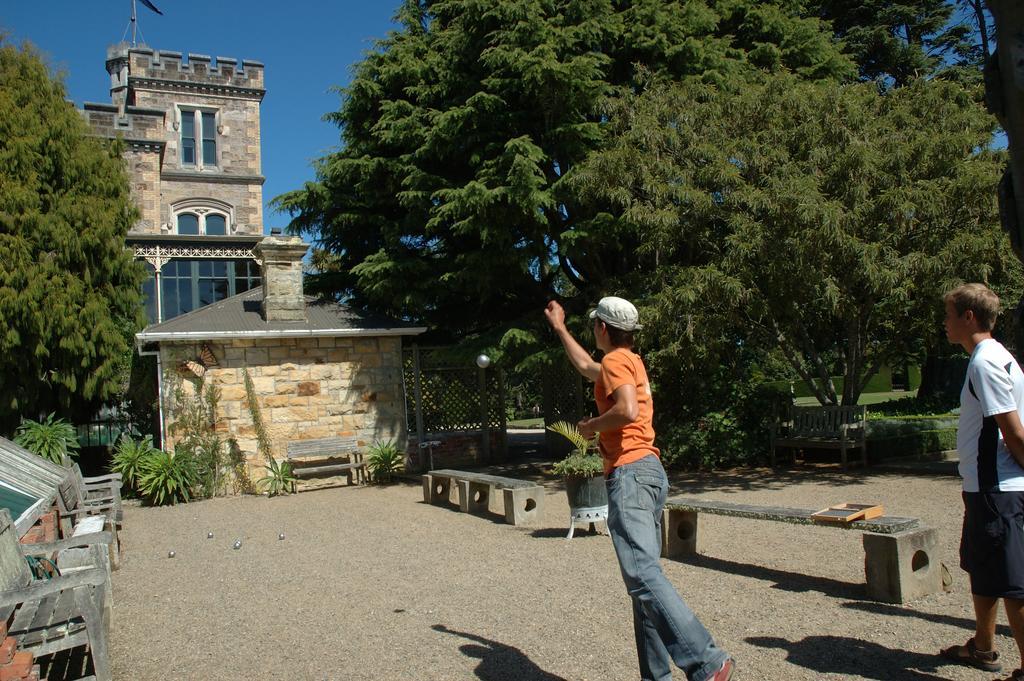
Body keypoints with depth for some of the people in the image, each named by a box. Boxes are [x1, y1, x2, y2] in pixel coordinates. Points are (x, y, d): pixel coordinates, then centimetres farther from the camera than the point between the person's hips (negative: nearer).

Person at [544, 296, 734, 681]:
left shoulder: (616, 361, -6)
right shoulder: (630, 362, 23)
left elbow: (627, 410, -25)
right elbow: (586, 367, 41)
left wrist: (591, 427, -7)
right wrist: (559, 328, 49)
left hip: (629, 473, -10)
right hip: (649, 471, 10)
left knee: (642, 575, -17)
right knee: (644, 576, 8)